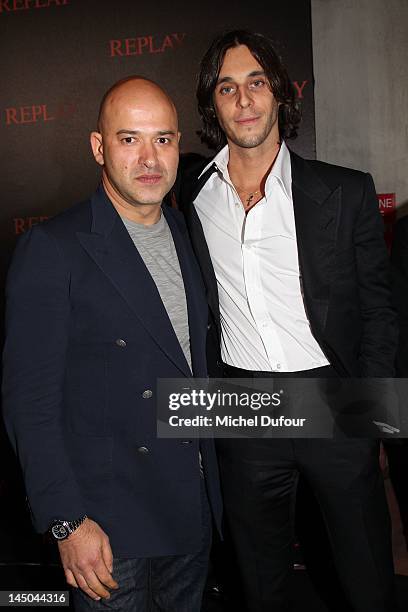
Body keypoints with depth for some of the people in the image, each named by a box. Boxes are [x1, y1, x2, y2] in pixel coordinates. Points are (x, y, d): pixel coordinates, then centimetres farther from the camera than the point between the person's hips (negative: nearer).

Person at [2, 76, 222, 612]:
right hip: (108, 527, -6)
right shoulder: (52, 249, -14)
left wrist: (212, 479, 10)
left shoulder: (190, 236, 6)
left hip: (192, 510, 6)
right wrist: (68, 523, -17)